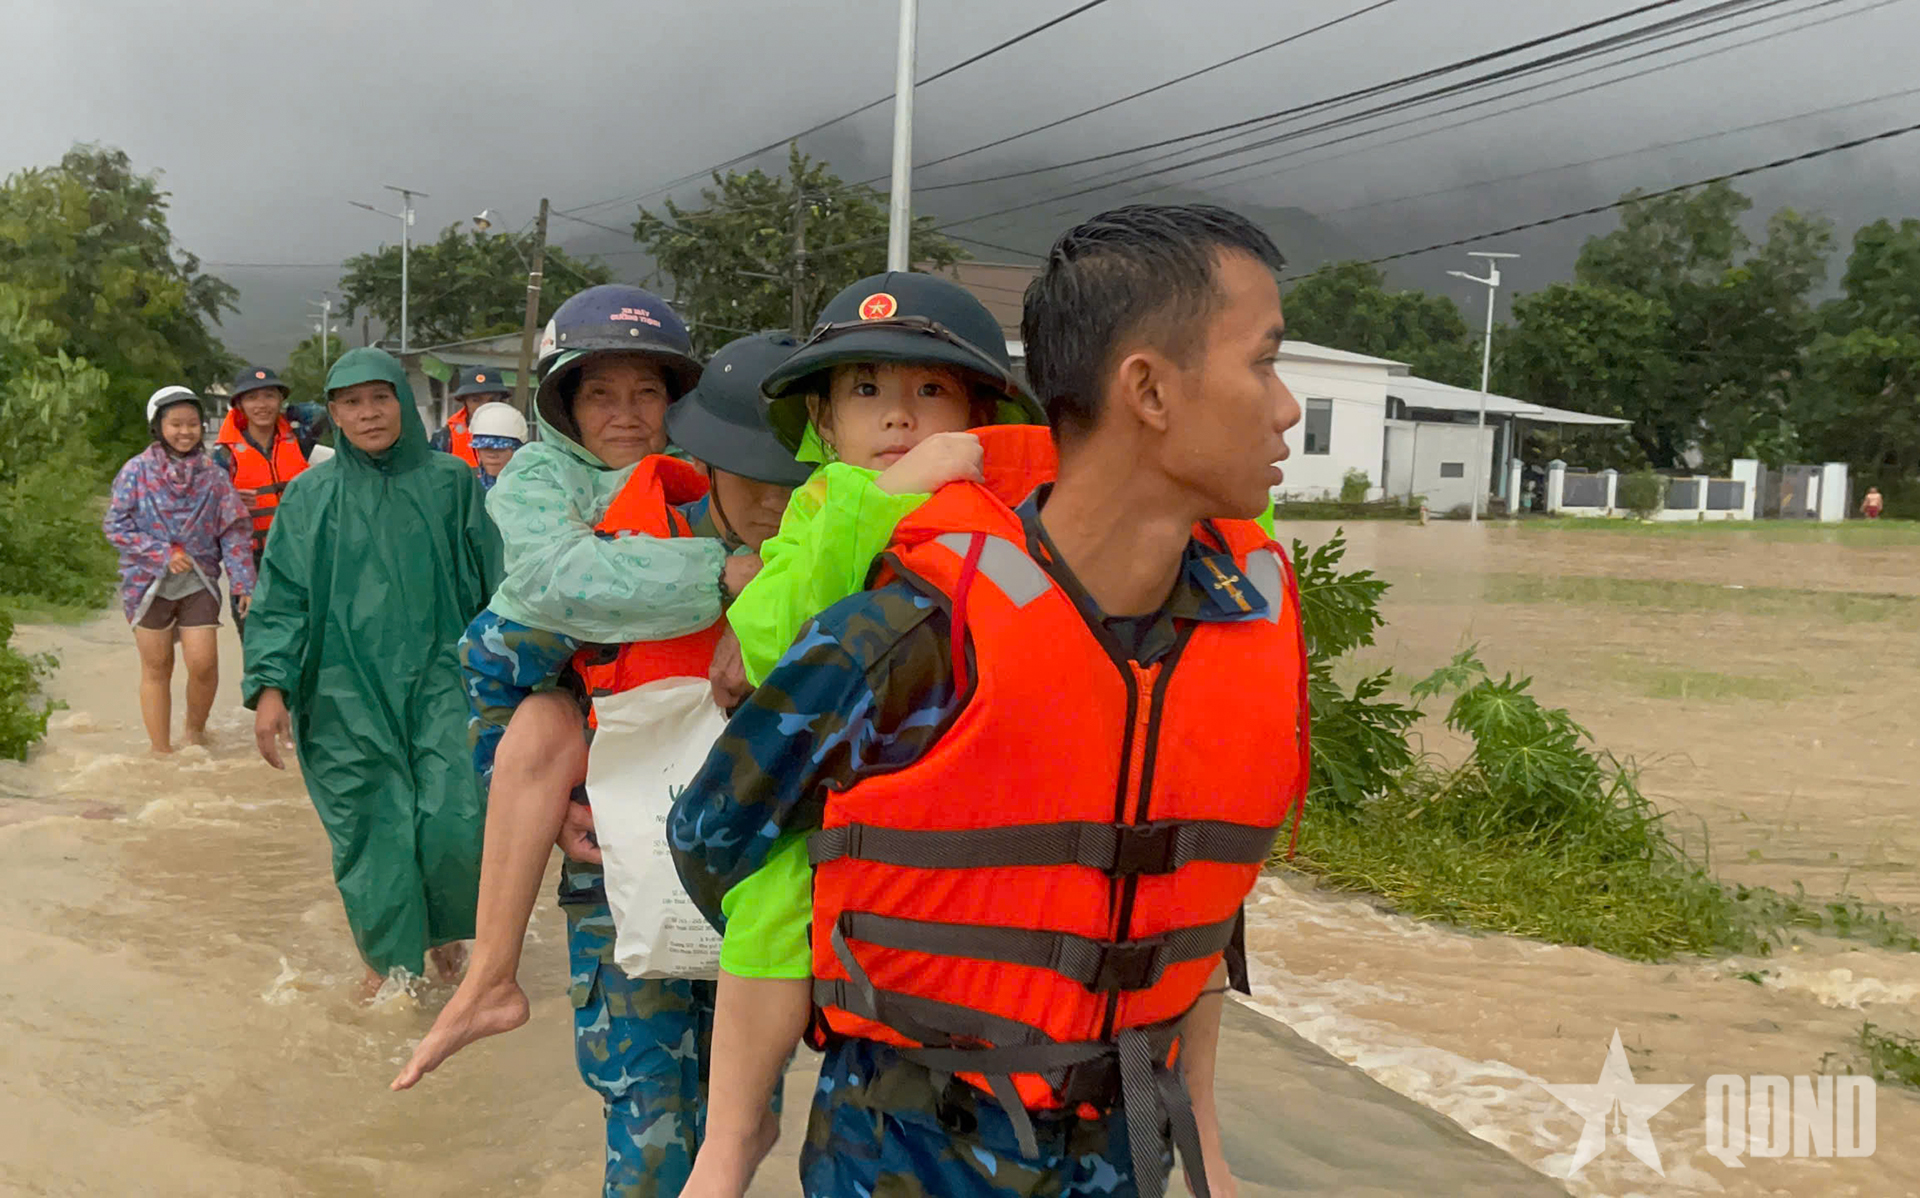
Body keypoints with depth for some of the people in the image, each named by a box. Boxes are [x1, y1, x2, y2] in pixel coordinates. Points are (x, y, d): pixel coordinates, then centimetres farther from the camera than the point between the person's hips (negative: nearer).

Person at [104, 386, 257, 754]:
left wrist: (244, 585, -5)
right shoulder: (137, 471, -2)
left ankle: (196, 731, 19)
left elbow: (233, 533, 2)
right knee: (156, 668, 7)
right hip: (149, 583, -1)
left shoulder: (212, 475, 2)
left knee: (203, 663, -9)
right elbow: (116, 527, -3)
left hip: (198, 582, 1)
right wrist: (164, 554, -13)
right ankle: (161, 751, 17)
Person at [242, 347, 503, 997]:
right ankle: (389, 960, 23)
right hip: (349, 690, 0)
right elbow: (282, 597, 2)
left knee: (455, 819, -10)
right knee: (372, 825, 2)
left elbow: (491, 581, 8)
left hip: (439, 676, 0)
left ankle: (445, 928, 19)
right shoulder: (309, 496, 4)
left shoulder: (449, 482, 4)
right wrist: (270, 684, -8)